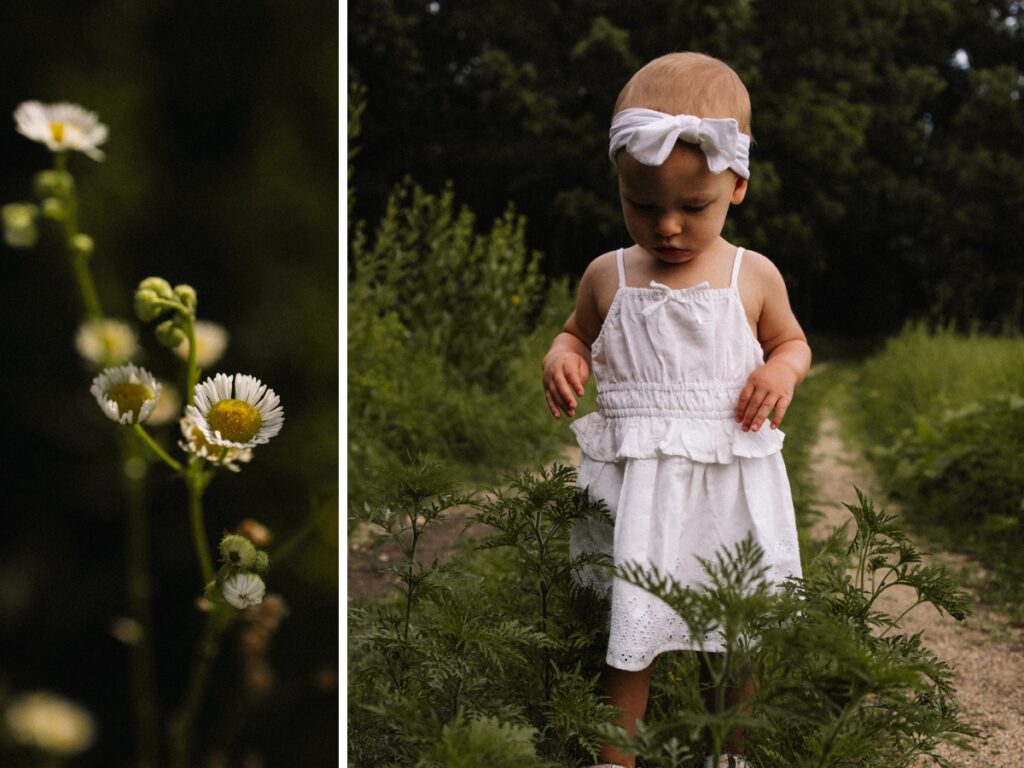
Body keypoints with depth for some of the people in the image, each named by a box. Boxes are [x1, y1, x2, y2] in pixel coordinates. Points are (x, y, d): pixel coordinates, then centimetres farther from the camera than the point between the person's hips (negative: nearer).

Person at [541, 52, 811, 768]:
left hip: (731, 484, 1)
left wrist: (782, 369, -8)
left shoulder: (754, 276, -1)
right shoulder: (607, 276, 0)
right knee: (630, 632, 4)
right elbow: (578, 335, 16)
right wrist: (562, 359, -7)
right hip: (633, 485, 0)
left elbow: (792, 340, 15)